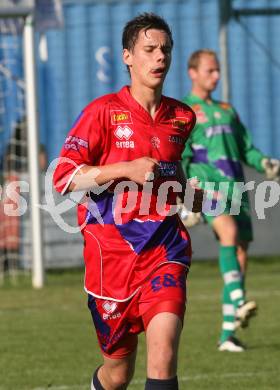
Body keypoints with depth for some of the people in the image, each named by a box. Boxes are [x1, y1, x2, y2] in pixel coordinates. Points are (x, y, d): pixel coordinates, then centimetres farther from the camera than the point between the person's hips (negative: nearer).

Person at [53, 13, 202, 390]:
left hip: (164, 249, 2)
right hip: (112, 250, -2)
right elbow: (63, 177, -10)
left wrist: (193, 196, 14)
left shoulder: (182, 118, 10)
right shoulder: (104, 111, -4)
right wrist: (126, 169, -18)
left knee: (163, 352, -21)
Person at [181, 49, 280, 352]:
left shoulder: (227, 111, 26)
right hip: (205, 182, -6)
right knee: (229, 231, -32)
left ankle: (228, 334, 2)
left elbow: (246, 149, 25)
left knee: (241, 255, -2)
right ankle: (238, 303, -46)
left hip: (235, 185, 6)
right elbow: (178, 158, -1)